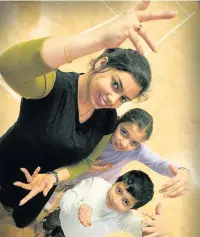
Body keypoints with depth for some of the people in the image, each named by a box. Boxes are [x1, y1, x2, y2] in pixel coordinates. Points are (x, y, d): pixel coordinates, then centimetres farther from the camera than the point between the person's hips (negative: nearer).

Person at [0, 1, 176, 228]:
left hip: (42, 183, 5)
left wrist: (55, 176, -28)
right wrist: (98, 37, -69)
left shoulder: (108, 118, -19)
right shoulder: (55, 86, -37)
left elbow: (86, 160, -7)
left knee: (23, 220, 34)